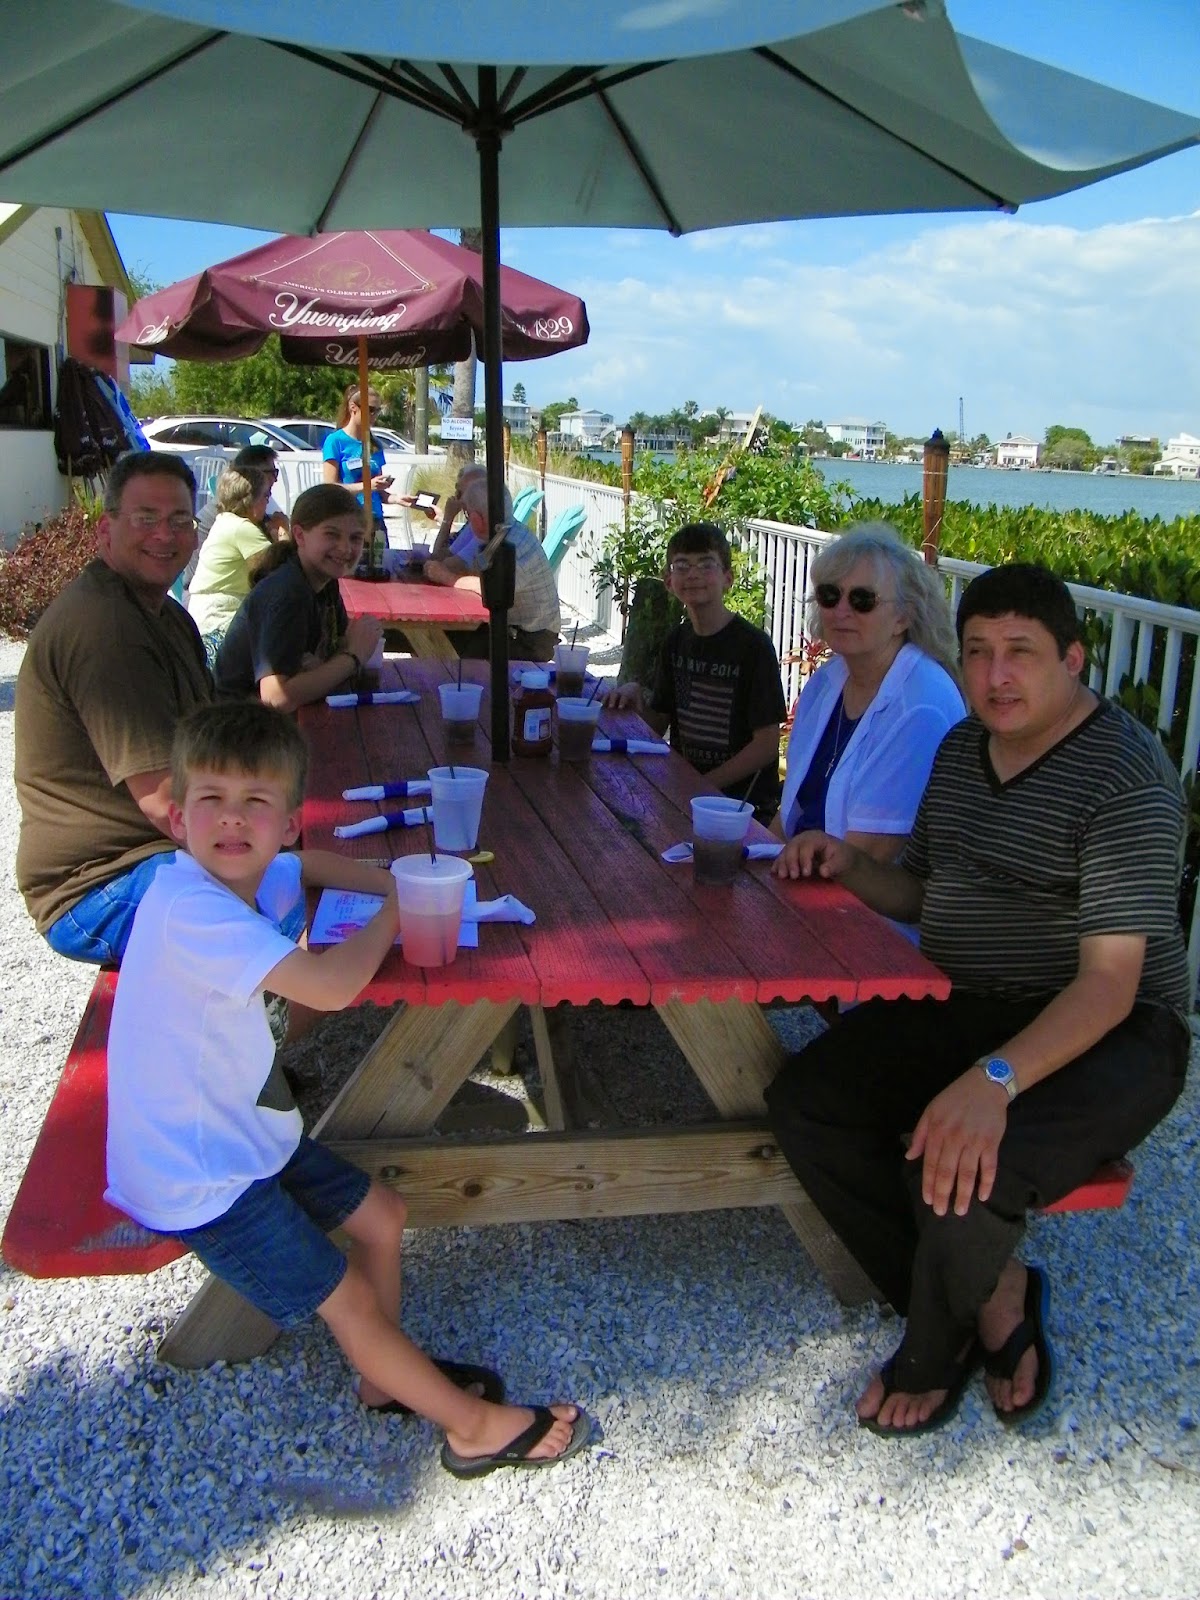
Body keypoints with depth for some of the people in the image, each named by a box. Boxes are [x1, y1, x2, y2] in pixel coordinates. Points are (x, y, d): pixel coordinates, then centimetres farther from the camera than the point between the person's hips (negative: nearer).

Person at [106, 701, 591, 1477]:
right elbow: (330, 985, -39)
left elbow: (312, 865, 19)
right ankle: (477, 1427, 18)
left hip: (248, 1134, 9)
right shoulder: (191, 910, -32)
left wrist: (399, 883, -1)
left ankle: (388, 1376, 38)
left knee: (382, 1215, 17)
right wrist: (393, 913, -18)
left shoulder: (243, 877, -4)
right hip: (196, 1179, -9)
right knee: (349, 1299, 0)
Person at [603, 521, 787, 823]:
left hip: (744, 802, -5)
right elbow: (657, 726, 15)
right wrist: (635, 699, -6)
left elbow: (767, 745, -11)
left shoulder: (753, 645, -10)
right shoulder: (676, 641, 9)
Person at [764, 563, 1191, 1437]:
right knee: (802, 1103, -10)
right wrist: (848, 864, -2)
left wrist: (997, 1078, -39)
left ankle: (932, 1352, 3)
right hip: (964, 1007, 8)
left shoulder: (1125, 775, -18)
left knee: (956, 1167, -32)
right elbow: (920, 893, 20)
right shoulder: (962, 747, 9)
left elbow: (1111, 981, -25)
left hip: (1104, 1034, -8)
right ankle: (994, 1303, 0)